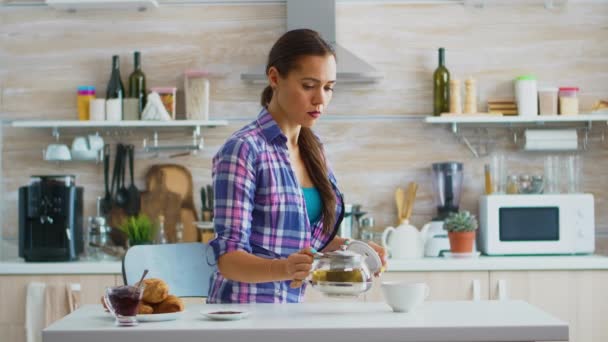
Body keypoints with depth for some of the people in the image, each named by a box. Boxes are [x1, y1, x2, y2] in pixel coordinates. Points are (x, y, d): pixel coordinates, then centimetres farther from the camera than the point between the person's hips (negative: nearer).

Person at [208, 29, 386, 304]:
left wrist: (350, 247, -1)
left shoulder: (312, 150, 9)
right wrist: (283, 268, -33)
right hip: (246, 307, -6)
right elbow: (228, 257, -15)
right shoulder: (243, 149, -11)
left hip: (292, 307, 6)